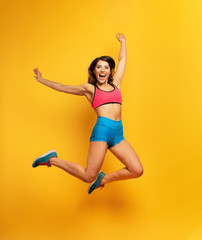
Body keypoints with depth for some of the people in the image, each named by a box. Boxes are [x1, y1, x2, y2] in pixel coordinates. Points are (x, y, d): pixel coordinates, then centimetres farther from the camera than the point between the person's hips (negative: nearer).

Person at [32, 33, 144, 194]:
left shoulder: (115, 83, 19)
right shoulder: (89, 89, 10)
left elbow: (122, 59, 32)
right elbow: (62, 87, 18)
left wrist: (123, 41, 44)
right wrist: (41, 80, 25)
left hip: (118, 134, 5)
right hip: (102, 130, -5)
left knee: (137, 171, -4)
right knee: (88, 176, -9)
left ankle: (103, 179, 17)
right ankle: (52, 159, 11)